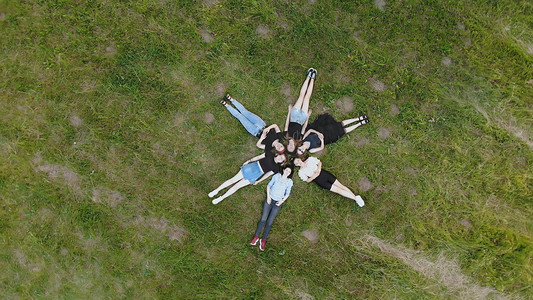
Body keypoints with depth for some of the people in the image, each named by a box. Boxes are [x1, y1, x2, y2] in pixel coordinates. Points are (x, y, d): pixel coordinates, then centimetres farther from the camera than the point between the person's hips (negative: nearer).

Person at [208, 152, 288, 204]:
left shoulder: (276, 168, 0)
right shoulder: (270, 154, 2)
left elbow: (267, 174, 3)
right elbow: (259, 157, 8)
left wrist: (258, 181, 4)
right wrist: (248, 161, 7)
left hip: (256, 175, -1)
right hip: (253, 166, 1)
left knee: (236, 186, -5)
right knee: (233, 180, -2)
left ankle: (221, 198, 1)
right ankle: (216, 190, 9)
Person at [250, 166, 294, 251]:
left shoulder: (289, 181, 9)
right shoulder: (277, 176, 7)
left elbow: (287, 194, 10)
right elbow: (269, 185, 6)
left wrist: (282, 201, -4)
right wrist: (268, 196, -5)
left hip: (278, 202, 0)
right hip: (269, 199, 0)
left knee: (270, 222, -8)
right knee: (263, 219, -10)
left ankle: (263, 240, -8)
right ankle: (256, 237, -8)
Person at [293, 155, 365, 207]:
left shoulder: (310, 159, 8)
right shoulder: (301, 172, 2)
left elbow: (319, 162, 12)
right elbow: (307, 180, 1)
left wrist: (318, 169, -7)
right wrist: (314, 176, -14)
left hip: (324, 173, 3)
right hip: (319, 180, -3)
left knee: (340, 185, -7)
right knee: (337, 190, -11)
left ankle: (356, 197, -8)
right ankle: (355, 198, -12)